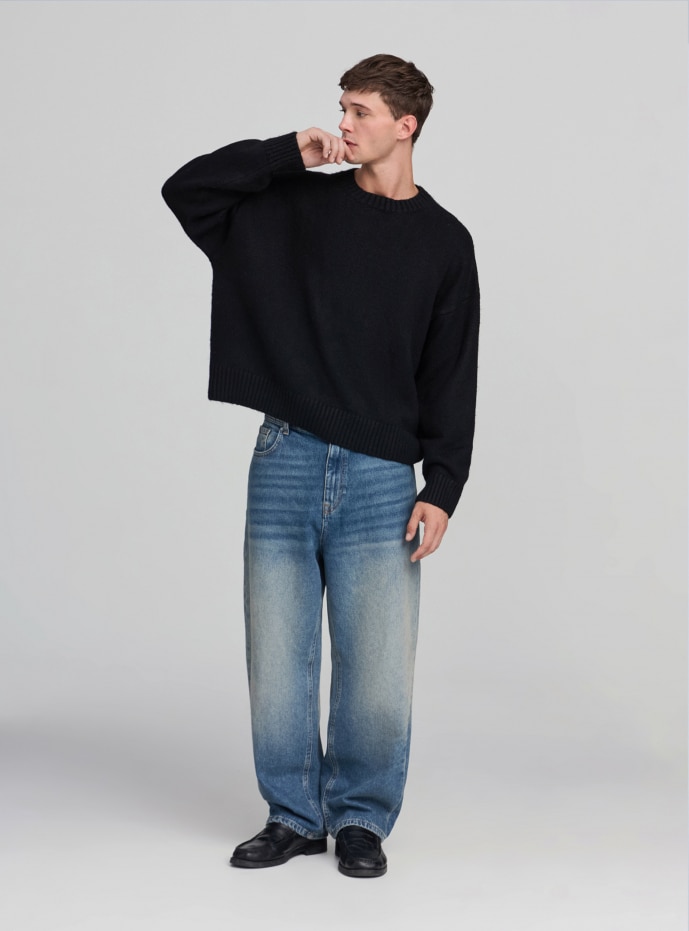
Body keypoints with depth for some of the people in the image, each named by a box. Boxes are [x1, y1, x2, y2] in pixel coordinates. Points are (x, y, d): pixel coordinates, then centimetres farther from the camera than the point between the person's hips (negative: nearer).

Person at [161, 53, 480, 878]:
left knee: (378, 672, -3)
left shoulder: (443, 242, 6)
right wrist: (290, 152, -2)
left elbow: (451, 381, 4)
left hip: (382, 479, -1)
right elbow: (185, 189, 6)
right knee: (277, 663, 4)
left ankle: (361, 818, 17)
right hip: (286, 465, 2)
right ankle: (294, 816, 21)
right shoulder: (299, 202, 10)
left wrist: (442, 491, -4)